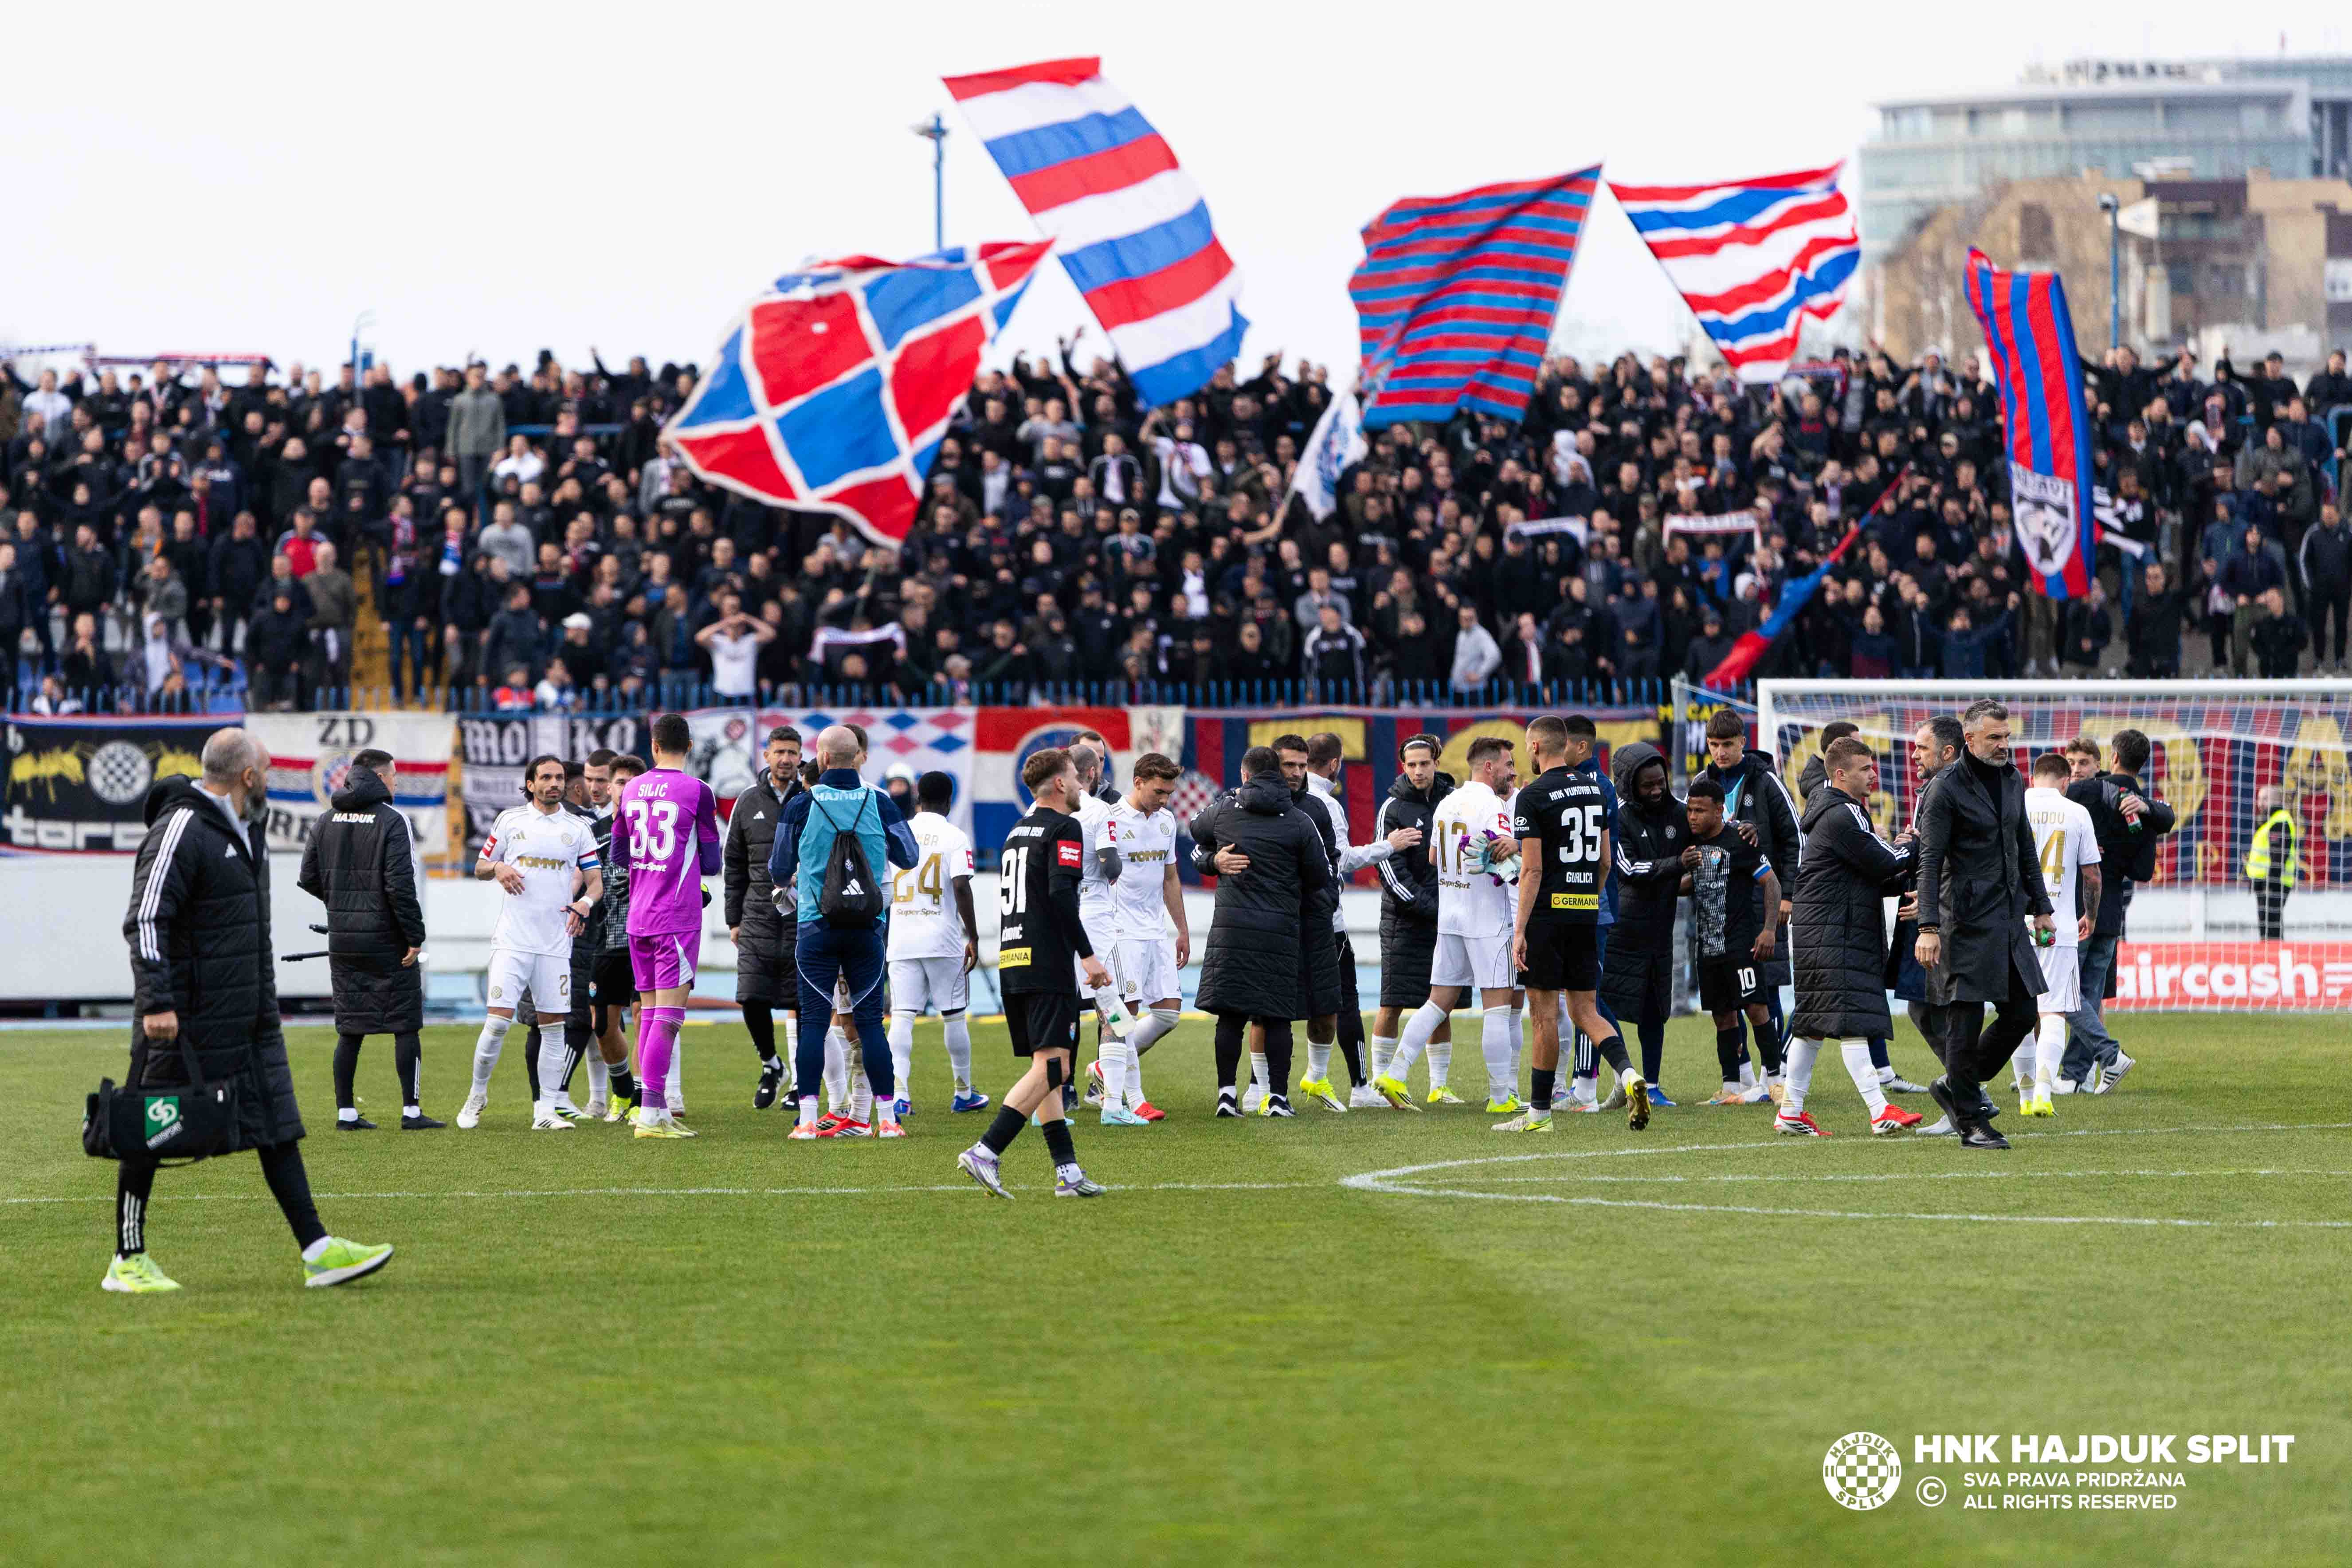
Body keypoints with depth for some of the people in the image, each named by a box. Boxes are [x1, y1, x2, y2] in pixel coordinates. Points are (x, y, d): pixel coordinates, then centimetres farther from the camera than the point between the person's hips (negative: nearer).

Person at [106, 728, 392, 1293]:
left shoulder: (245, 829, 15)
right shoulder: (182, 831, -15)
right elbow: (145, 920, -21)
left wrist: (266, 1000, 27)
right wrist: (156, 1002, -29)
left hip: (251, 1021, 9)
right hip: (189, 1021, -9)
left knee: (277, 1126, 4)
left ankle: (317, 1251, 2)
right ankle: (128, 1262, 9)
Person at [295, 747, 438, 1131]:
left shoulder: (327, 822, 8)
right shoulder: (391, 821, -11)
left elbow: (309, 878, 10)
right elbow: (400, 883, -17)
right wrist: (415, 936, -12)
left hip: (342, 941, 6)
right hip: (386, 938, -6)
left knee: (350, 1030, 10)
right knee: (405, 1026, 2)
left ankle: (346, 1112, 9)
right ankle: (411, 1111, 1)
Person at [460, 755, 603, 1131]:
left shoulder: (578, 829, 8)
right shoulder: (509, 820, 7)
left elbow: (596, 881, 7)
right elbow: (480, 867, 15)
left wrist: (584, 903, -14)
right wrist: (496, 868, -8)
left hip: (556, 942, 2)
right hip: (513, 940, -2)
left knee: (552, 1027, 1)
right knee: (498, 1020, -10)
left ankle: (545, 1110, 6)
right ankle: (478, 1094, 8)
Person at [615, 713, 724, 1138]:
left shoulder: (633, 789, 7)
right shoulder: (697, 792, -8)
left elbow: (618, 854, 17)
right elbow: (711, 864, -5)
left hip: (638, 917, 6)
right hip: (678, 918, -6)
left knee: (650, 1012, 11)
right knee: (668, 1015, -7)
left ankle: (659, 1109, 11)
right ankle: (651, 1113, -13)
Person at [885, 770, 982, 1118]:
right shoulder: (954, 837, -4)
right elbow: (961, 888, -13)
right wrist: (973, 937, -6)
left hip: (902, 942, 3)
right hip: (943, 941, -3)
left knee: (902, 1018, -2)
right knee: (955, 1017, 10)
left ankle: (898, 1094, -17)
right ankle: (964, 1093, 21)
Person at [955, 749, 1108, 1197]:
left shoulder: (1017, 832, 19)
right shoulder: (1064, 828, -6)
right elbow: (1061, 894, -18)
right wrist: (1088, 955, -16)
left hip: (1012, 966, 9)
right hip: (1049, 967, -9)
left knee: (1044, 1068, 10)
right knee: (1051, 1068, -11)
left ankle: (1068, 1171, 7)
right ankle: (985, 1153, -22)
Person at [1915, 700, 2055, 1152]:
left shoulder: (2013, 781, 12)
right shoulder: (1948, 789, -10)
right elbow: (1930, 862, -12)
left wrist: (2041, 906, 20)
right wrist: (1929, 927, -19)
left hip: (2009, 919, 8)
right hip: (1968, 922, -8)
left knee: (2022, 1013, 8)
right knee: (1966, 1021, -4)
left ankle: (1956, 1085, 25)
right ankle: (1970, 1123, 3)